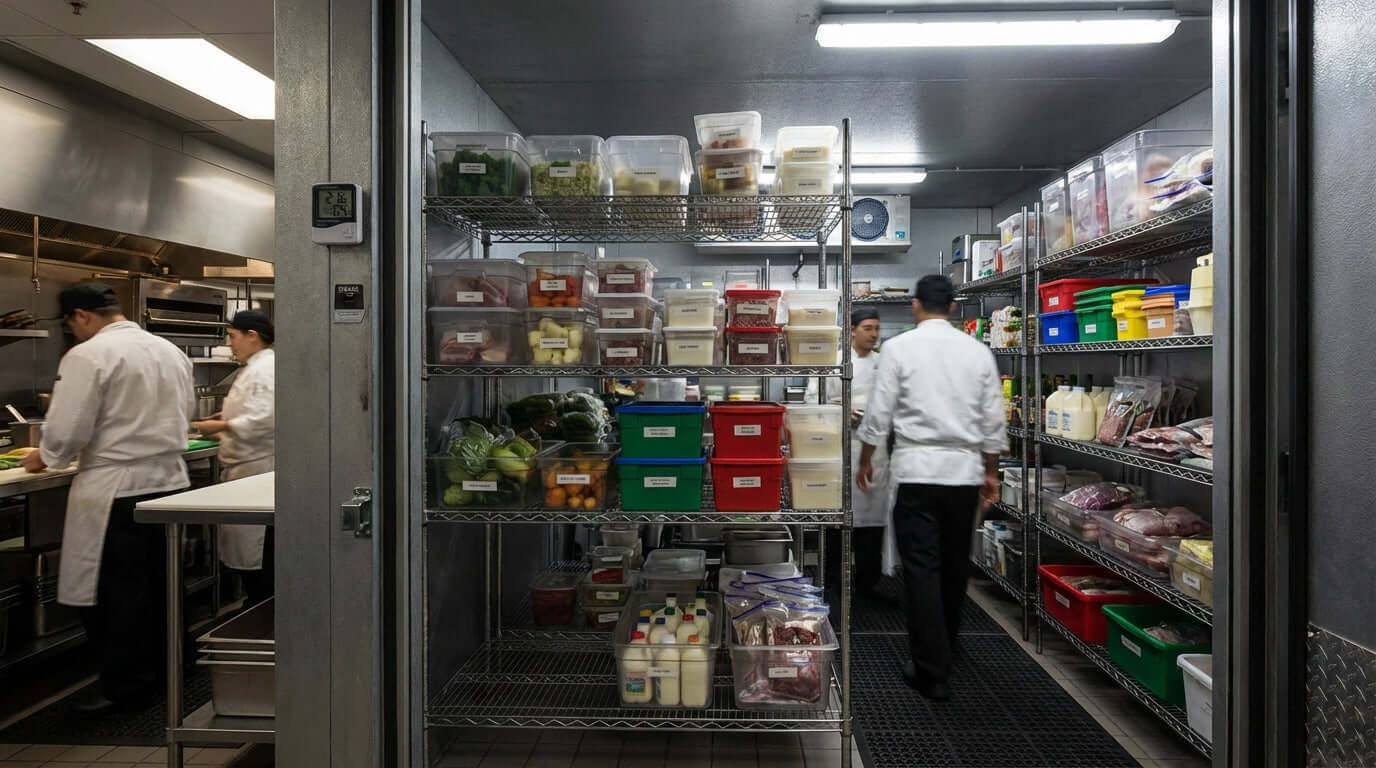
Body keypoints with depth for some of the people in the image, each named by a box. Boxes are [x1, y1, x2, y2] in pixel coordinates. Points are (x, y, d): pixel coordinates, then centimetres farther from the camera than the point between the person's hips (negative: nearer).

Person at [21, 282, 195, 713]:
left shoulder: (88, 356, -12)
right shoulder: (170, 351, 8)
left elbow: (68, 428, -12)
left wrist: (45, 458, 7)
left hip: (117, 489, -7)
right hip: (169, 479, 7)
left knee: (117, 592, 5)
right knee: (155, 584, 17)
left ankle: (126, 685, 15)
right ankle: (158, 669, 28)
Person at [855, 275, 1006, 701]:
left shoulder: (899, 347, -5)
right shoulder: (978, 350, 5)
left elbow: (879, 413, -5)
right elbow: (993, 421, 7)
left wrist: (865, 459, 10)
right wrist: (991, 471, 18)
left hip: (918, 470, -4)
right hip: (965, 470, 4)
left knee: (922, 569, 1)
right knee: (954, 566, 17)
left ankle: (933, 671, 4)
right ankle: (944, 652, 37)